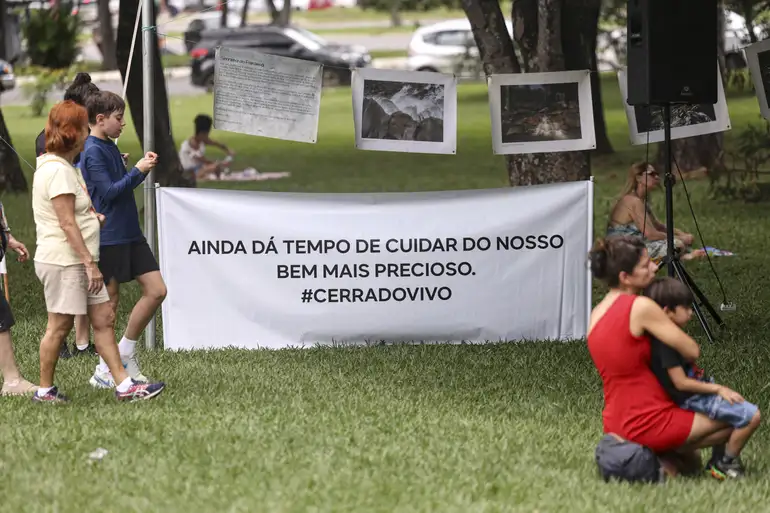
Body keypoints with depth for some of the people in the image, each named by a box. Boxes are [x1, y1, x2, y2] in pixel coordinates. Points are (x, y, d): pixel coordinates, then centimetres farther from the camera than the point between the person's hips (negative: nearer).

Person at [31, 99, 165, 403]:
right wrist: (90, 263, -22)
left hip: (77, 263, 10)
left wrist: (94, 217, 15)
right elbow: (67, 223, -21)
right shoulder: (57, 170, -17)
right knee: (60, 326, 0)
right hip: (62, 262, -10)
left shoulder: (64, 167, 16)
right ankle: (45, 390, 11)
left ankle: (124, 385, 7)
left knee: (104, 319, 7)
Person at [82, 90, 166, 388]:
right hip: (109, 237, -9)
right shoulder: (92, 152, -13)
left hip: (130, 234, 9)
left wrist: (142, 168, 5)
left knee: (156, 291, 2)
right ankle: (105, 370, 9)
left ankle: (125, 352, 14)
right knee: (111, 301, -1)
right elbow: (108, 192, -19)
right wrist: (138, 171, -16)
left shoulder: (110, 148, 14)